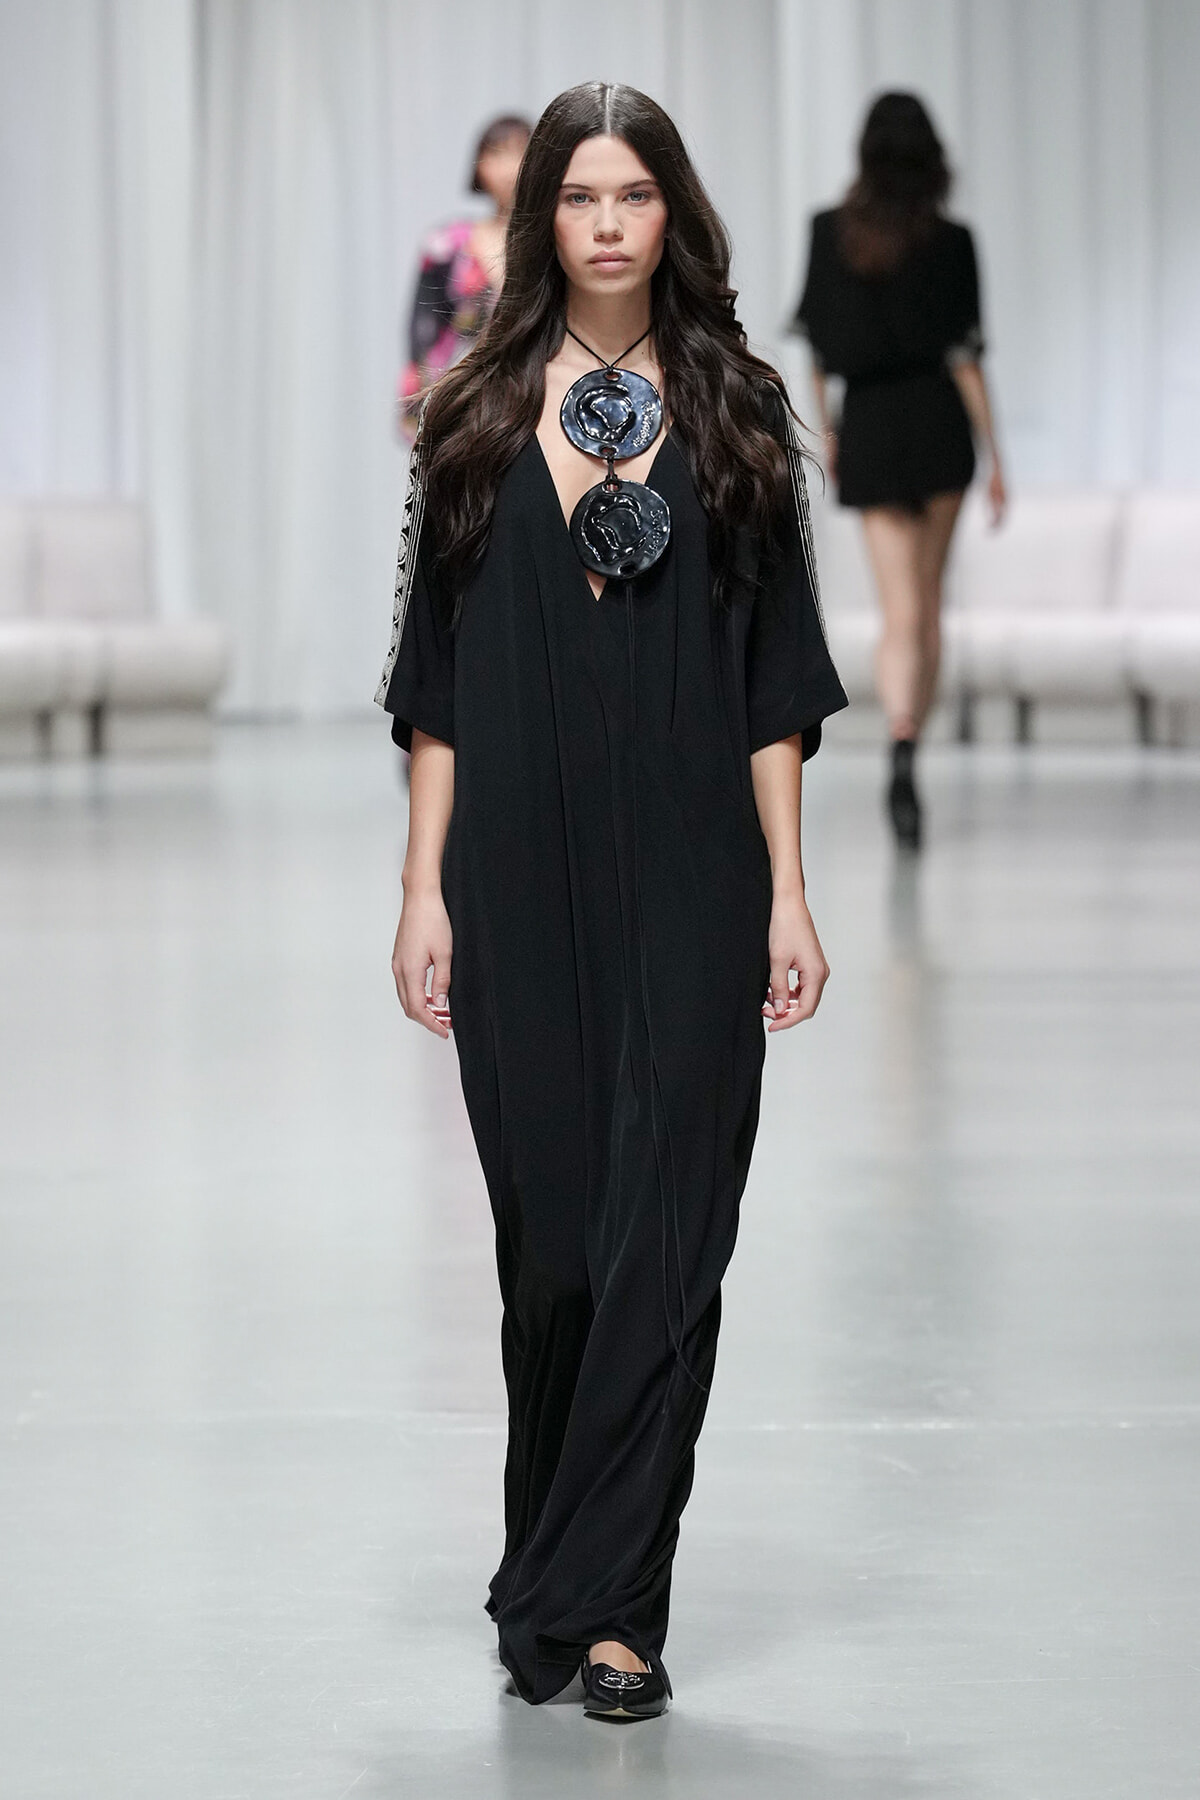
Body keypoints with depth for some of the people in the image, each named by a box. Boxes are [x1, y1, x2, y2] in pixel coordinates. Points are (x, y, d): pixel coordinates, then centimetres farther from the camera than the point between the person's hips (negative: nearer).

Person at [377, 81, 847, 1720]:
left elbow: (775, 679, 4)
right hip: (523, 883, 1)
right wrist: (425, 888, 0)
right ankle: (571, 1582, 19)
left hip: (689, 888, -1)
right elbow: (438, 676, 6)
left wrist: (787, 893, -2)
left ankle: (599, 1601, -2)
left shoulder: (735, 416, 5)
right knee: (547, 1240, 5)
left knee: (662, 1237, -6)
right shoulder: (479, 418, 6)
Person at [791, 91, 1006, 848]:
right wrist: (995, 458, -3)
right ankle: (911, 746, 20)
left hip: (867, 425, 1)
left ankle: (901, 751, -26)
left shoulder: (831, 232, 0)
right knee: (929, 603, 16)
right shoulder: (950, 241, -7)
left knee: (902, 613, -3)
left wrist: (824, 427, 18)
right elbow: (965, 356, -8)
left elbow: (816, 343, 5)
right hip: (939, 421, -1)